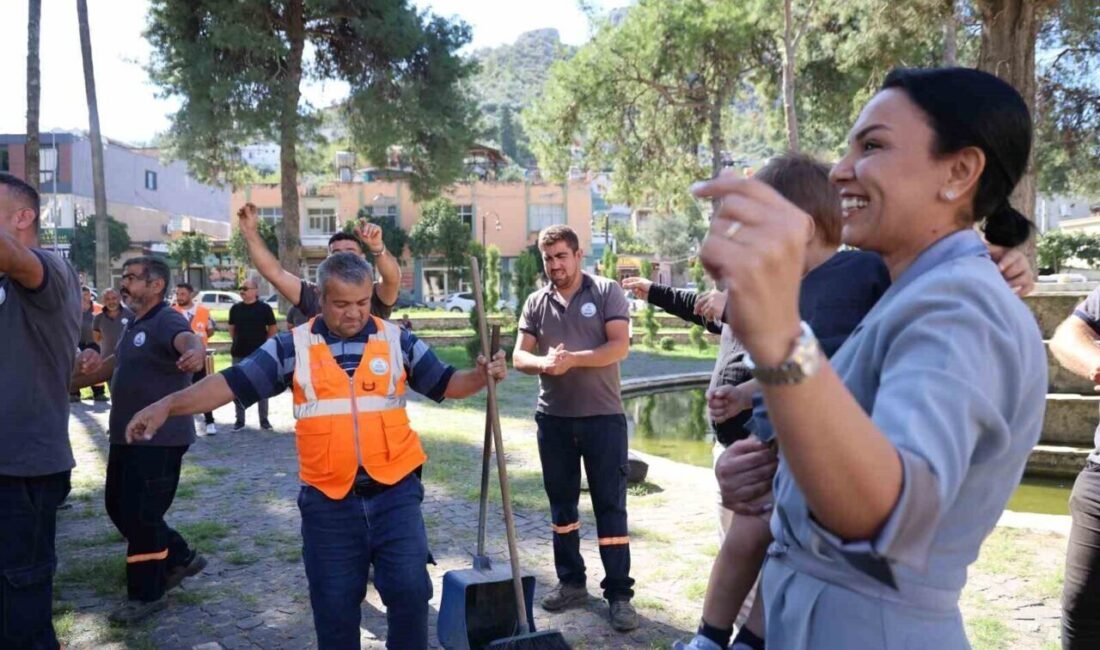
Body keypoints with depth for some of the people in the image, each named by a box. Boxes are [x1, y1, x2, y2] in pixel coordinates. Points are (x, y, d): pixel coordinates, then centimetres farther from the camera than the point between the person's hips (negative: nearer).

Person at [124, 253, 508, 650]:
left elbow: (444, 383, 5)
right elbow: (235, 383, -5)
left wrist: (481, 377, -15)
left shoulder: (397, 340, 2)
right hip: (328, 500, 0)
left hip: (395, 491, 0)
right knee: (334, 605, 12)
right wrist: (169, 404, -16)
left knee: (409, 590, -1)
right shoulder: (293, 346, -1)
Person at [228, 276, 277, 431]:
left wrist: (263, 343, -1)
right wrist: (239, 342, 8)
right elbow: (232, 328, 17)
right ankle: (239, 420, 17)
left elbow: (273, 329, 1)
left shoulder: (264, 308, -6)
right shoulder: (235, 308, 4)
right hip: (239, 354, 3)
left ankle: (264, 420, 14)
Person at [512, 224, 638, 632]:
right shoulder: (536, 302, 7)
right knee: (561, 503, 13)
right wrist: (543, 362, -19)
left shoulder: (606, 292, -3)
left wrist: (572, 359, -21)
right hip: (553, 419, 4)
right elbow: (519, 356, 3)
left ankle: (619, 594, 8)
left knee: (610, 505, 0)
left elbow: (619, 347, -12)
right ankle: (571, 582, 27)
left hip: (603, 417, -4)